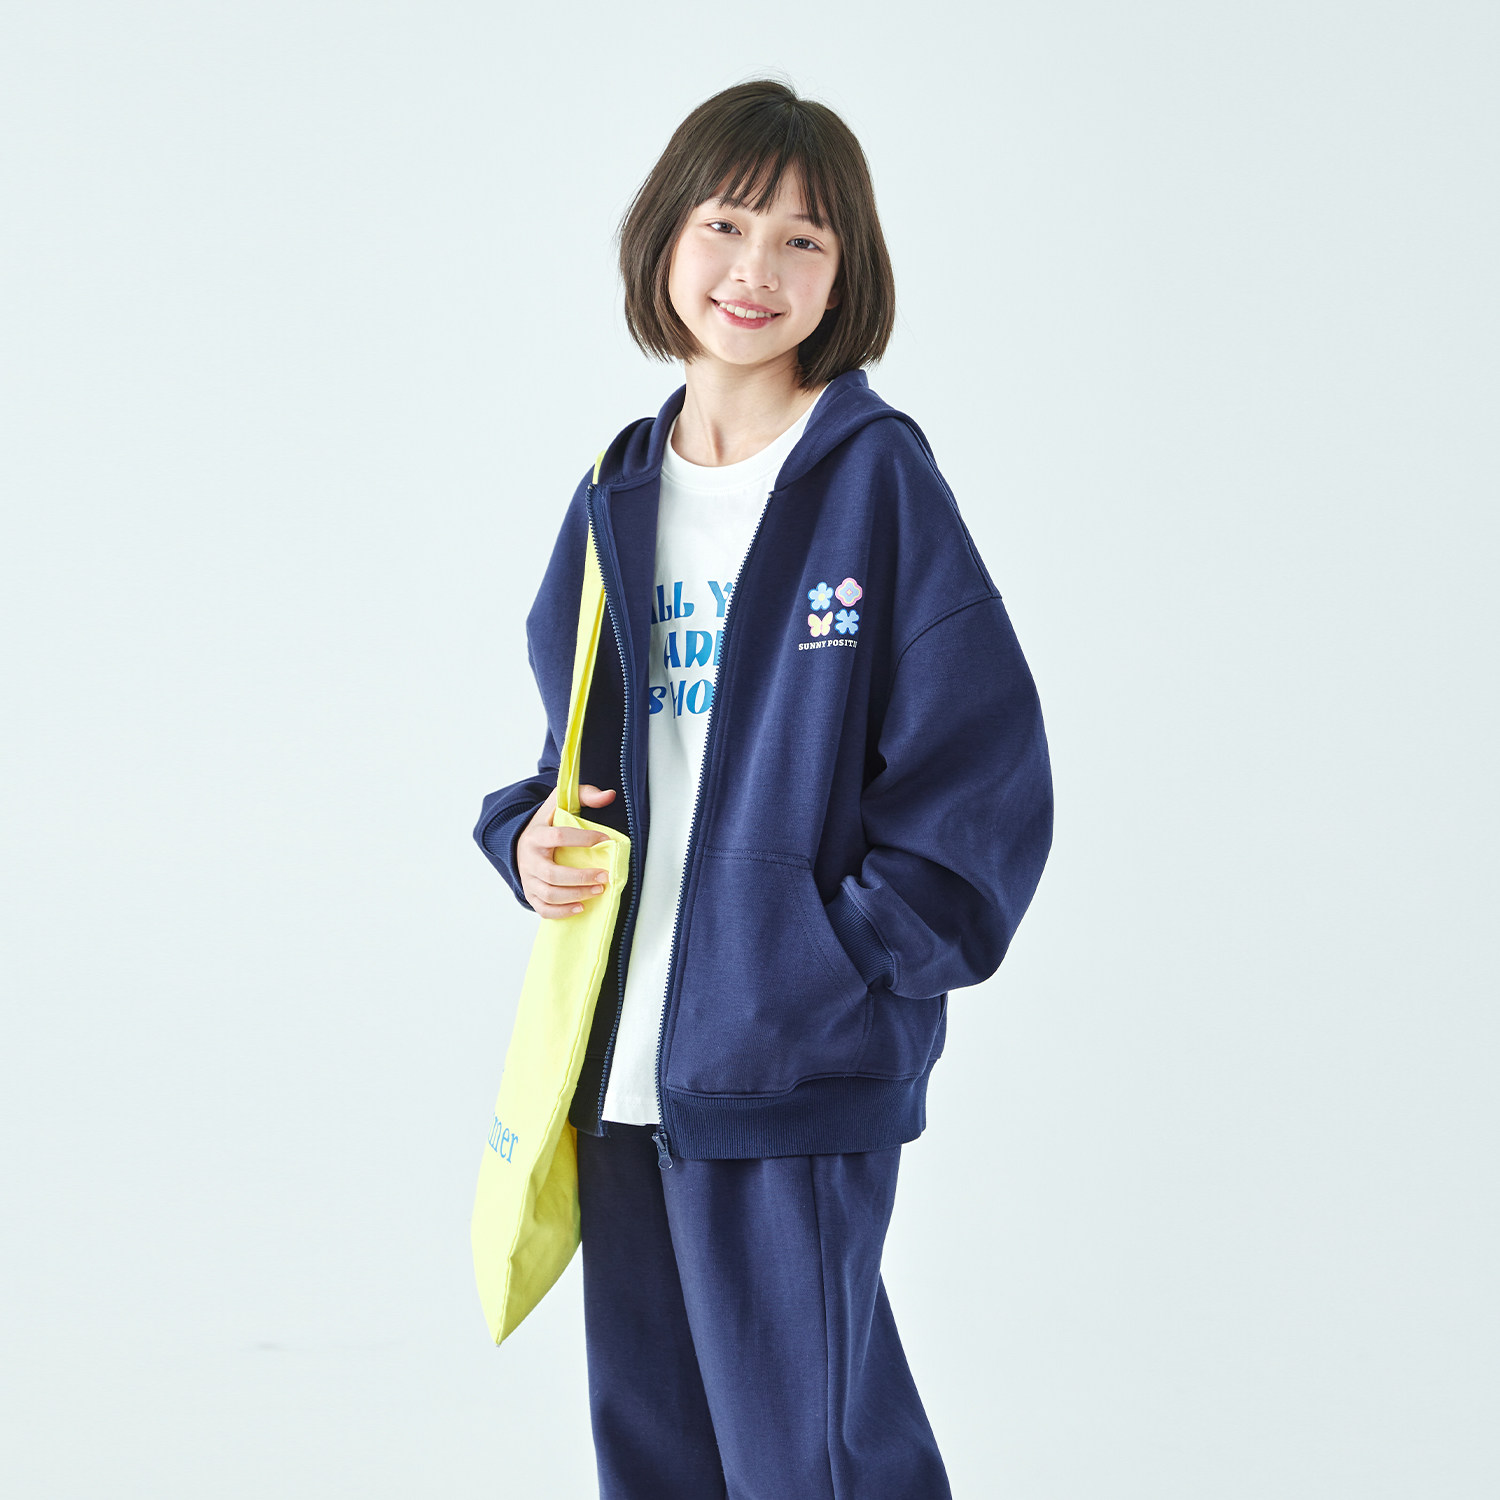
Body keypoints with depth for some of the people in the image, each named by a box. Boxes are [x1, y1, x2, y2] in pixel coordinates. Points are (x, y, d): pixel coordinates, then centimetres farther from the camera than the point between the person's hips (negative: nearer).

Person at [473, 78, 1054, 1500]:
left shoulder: (875, 476, -6)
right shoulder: (617, 495, 11)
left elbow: (978, 750, -10)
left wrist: (856, 955, -15)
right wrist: (532, 837, 2)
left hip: (796, 1060, -6)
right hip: (617, 1061, 6)